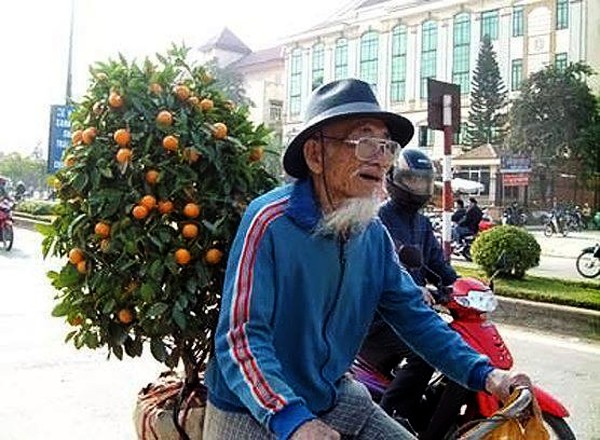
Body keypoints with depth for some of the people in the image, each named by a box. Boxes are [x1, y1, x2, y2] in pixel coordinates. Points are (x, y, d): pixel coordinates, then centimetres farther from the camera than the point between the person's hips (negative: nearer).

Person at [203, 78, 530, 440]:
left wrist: (483, 373, -7)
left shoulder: (375, 234, 0)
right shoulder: (270, 222, -21)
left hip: (334, 398, 6)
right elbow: (241, 336, -26)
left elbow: (415, 315, 4)